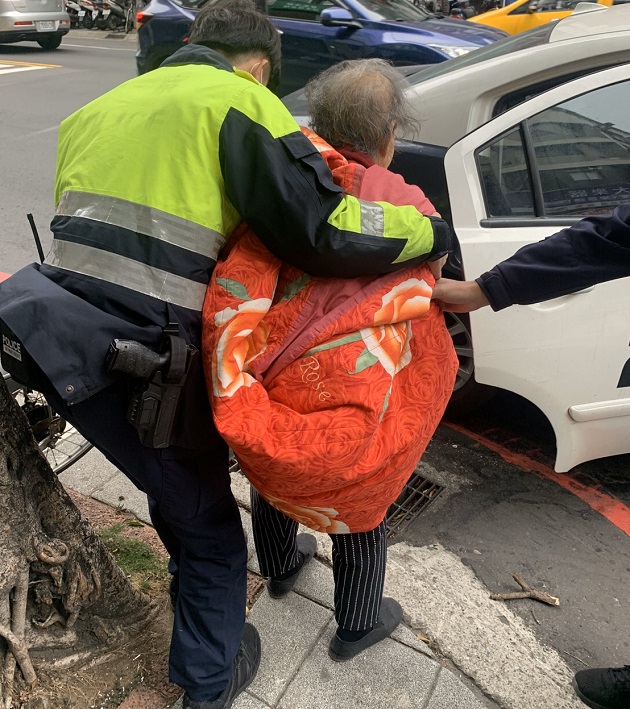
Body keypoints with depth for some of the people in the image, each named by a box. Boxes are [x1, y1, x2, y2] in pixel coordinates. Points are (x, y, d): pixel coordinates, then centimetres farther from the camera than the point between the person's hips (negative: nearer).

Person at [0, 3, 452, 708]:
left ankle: (192, 587, 57)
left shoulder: (101, 107, 19)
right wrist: (432, 230, -2)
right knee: (209, 525, 16)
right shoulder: (242, 102, -6)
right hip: (139, 369, -8)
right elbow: (323, 231, -17)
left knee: (176, 483, 31)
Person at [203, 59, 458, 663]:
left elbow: (239, 282, -17)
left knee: (273, 477, 33)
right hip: (354, 419, -2)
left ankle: (279, 568, 63)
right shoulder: (413, 212, -6)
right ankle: (356, 628, 50)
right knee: (361, 508, 26)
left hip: (272, 398, 3)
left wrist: (232, 388, -15)